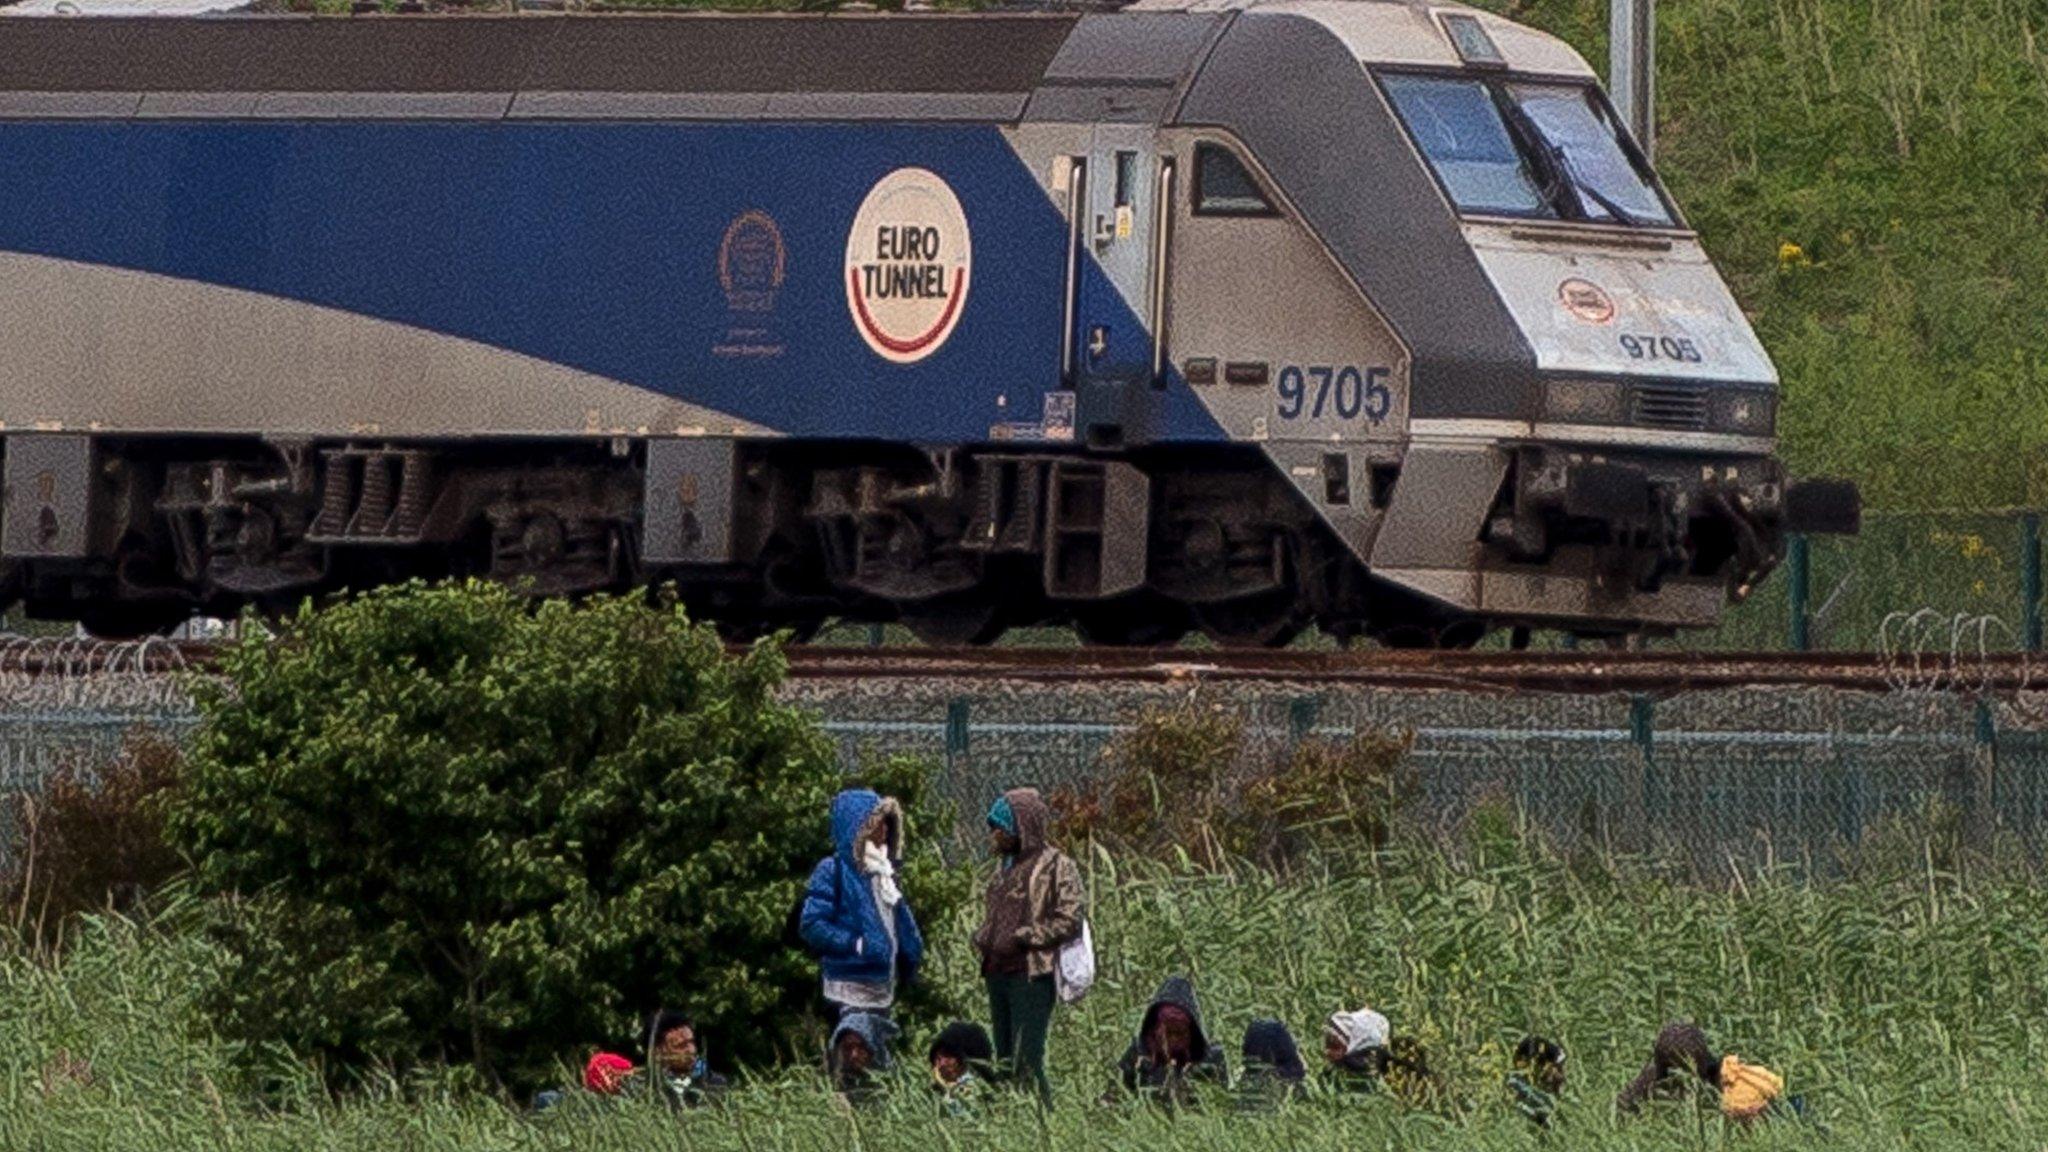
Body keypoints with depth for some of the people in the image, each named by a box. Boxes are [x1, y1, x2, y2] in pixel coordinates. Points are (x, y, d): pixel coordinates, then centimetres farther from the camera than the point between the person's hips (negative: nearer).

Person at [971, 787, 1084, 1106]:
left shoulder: (1056, 866, -6)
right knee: (1005, 1058, 9)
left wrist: (1023, 938, -17)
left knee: (1027, 1059, -14)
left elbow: (1069, 922, -13)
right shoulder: (1005, 866, 20)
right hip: (998, 973, 9)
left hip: (1032, 975, -9)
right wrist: (981, 936, 10)